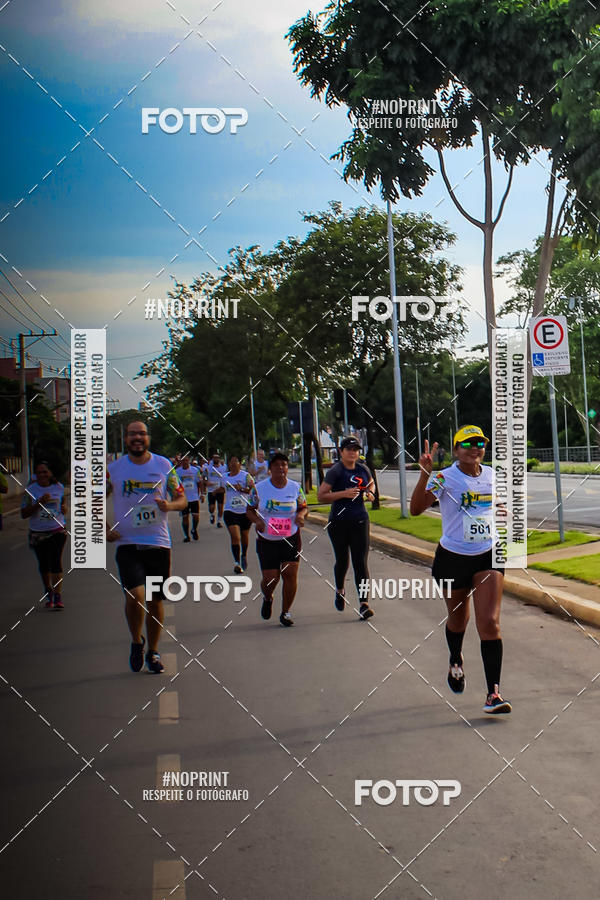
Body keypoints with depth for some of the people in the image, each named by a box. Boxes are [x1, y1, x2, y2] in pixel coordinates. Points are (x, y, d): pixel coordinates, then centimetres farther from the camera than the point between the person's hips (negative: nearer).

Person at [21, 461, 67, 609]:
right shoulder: (30, 490, -6)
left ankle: (58, 597, -15)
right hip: (38, 533, 0)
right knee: (44, 565, 8)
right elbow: (23, 514, -10)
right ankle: (49, 593, 32)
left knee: (56, 561, -14)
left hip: (57, 531, 0)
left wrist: (64, 508, -2)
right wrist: (39, 503, -22)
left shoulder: (59, 487, 1)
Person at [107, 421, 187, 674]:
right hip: (128, 544, -2)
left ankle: (153, 651, 27)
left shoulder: (164, 465, 4)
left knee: (156, 600, 8)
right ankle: (136, 642, 9)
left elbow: (182, 499, 9)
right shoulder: (113, 468, 2)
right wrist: (105, 530, 0)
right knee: (135, 595, -18)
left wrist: (169, 505, -14)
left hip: (159, 543, 2)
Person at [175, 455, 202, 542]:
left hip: (194, 498, 0)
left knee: (196, 516, -2)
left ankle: (194, 530, 25)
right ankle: (186, 535, 13)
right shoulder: (177, 471, -1)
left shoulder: (195, 470, 0)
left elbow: (199, 483, 6)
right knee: (185, 517, 3)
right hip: (183, 498, 0)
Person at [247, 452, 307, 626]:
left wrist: (301, 515, -13)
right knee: (270, 578, -3)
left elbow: (304, 507, 10)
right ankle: (267, 598, 34)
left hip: (291, 538, 1)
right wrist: (257, 521, -16)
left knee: (290, 574, -9)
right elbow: (250, 510, 5)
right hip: (266, 540, -1)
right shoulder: (259, 488, -2)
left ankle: (285, 612, 8)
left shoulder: (295, 487, 1)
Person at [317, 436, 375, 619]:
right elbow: (321, 496, -13)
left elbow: (371, 482, 29)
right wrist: (344, 493, -22)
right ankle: (340, 590, 42)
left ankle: (364, 604, -10)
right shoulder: (335, 471, -8)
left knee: (360, 562, -6)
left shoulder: (363, 469, 6)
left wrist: (369, 493, 7)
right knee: (342, 561, 12)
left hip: (360, 521, 3)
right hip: (339, 522, -2)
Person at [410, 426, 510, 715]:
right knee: (458, 618, 18)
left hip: (488, 556, 2)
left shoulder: (492, 475, 1)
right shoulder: (445, 478, -14)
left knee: (489, 622, -12)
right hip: (453, 558, -2)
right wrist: (425, 474, -38)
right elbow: (416, 509, -28)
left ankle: (493, 694, -11)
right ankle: (456, 660, 52)